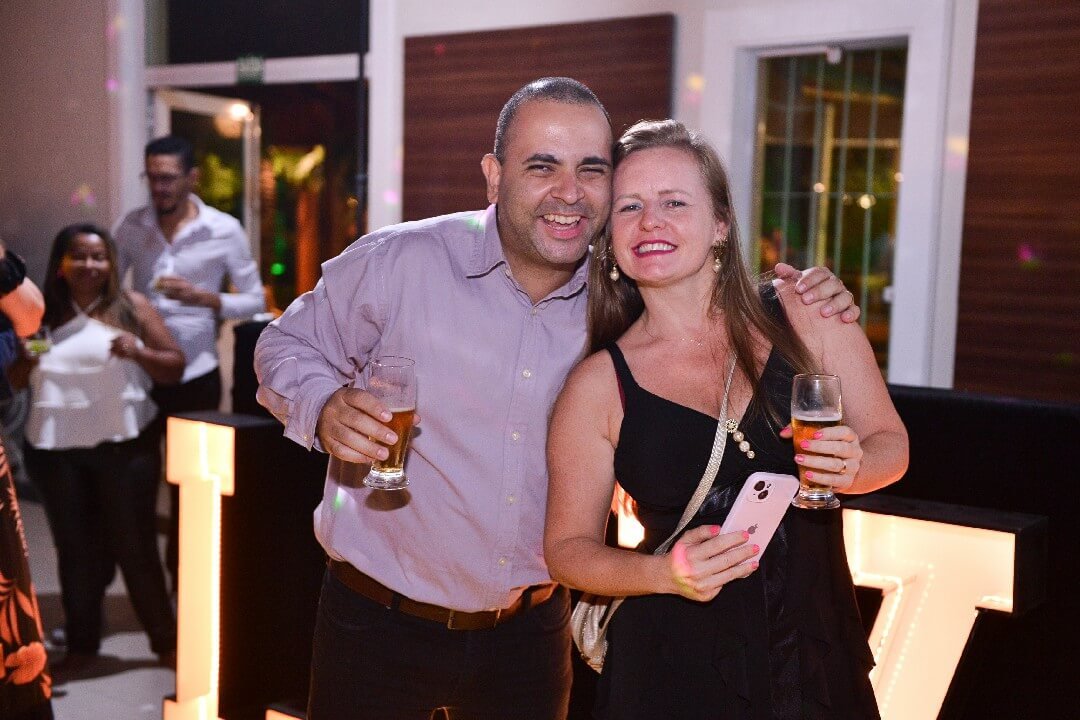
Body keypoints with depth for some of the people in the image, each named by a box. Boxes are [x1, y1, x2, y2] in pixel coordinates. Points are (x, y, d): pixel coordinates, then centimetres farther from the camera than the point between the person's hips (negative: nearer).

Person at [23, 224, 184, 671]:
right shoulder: (41, 315, 8)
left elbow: (175, 368, 0)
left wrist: (138, 351, -17)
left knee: (135, 546, 3)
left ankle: (165, 640, 13)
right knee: (75, 548, 8)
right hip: (55, 450, 2)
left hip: (123, 446, -2)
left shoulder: (132, 308, 2)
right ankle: (82, 643, 19)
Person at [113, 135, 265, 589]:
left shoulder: (225, 231, -5)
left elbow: (255, 301, -2)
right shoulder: (131, 226, 1)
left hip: (195, 376, -2)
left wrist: (205, 298, -19)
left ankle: (182, 579, 24)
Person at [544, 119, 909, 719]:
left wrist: (854, 466, -18)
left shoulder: (807, 314, -5)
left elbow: (890, 443, 4)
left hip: (819, 657, 2)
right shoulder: (600, 387, -8)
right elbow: (567, 547, -2)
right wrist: (665, 573, -20)